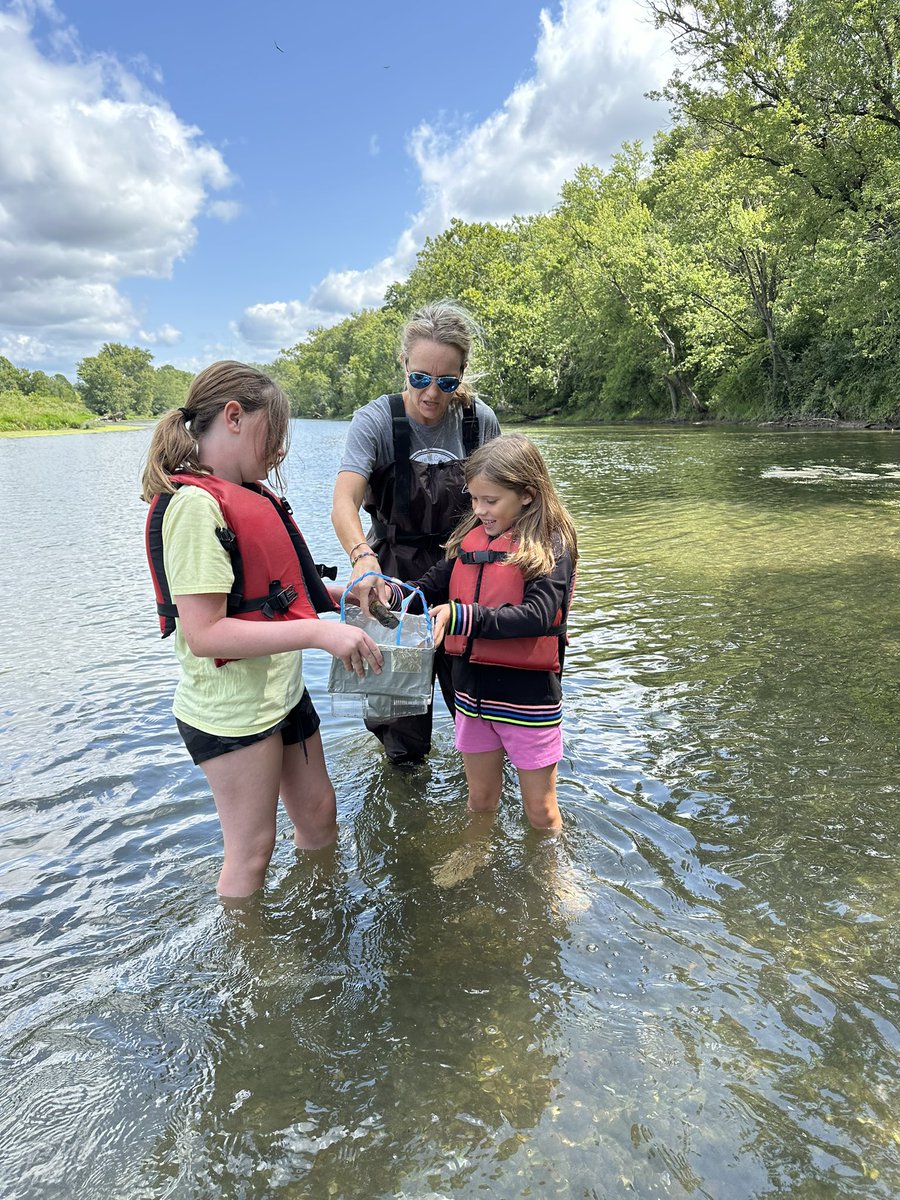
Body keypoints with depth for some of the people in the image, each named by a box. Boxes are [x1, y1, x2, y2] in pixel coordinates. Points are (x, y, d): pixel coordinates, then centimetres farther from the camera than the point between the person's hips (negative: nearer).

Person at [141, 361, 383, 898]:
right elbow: (203, 632, -27)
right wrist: (319, 633, -30)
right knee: (251, 852, 8)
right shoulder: (196, 503, -20)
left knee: (319, 815, 22)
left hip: (282, 690, 10)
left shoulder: (252, 497, 9)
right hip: (232, 710, -9)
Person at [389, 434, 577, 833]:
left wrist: (461, 617, -34)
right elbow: (430, 590, 5)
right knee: (480, 799, 23)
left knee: (539, 809, 13)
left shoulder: (551, 545, -14)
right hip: (472, 689, 5)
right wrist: (390, 593, -16)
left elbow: (537, 616, -25)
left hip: (528, 696, -5)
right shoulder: (469, 538, 4)